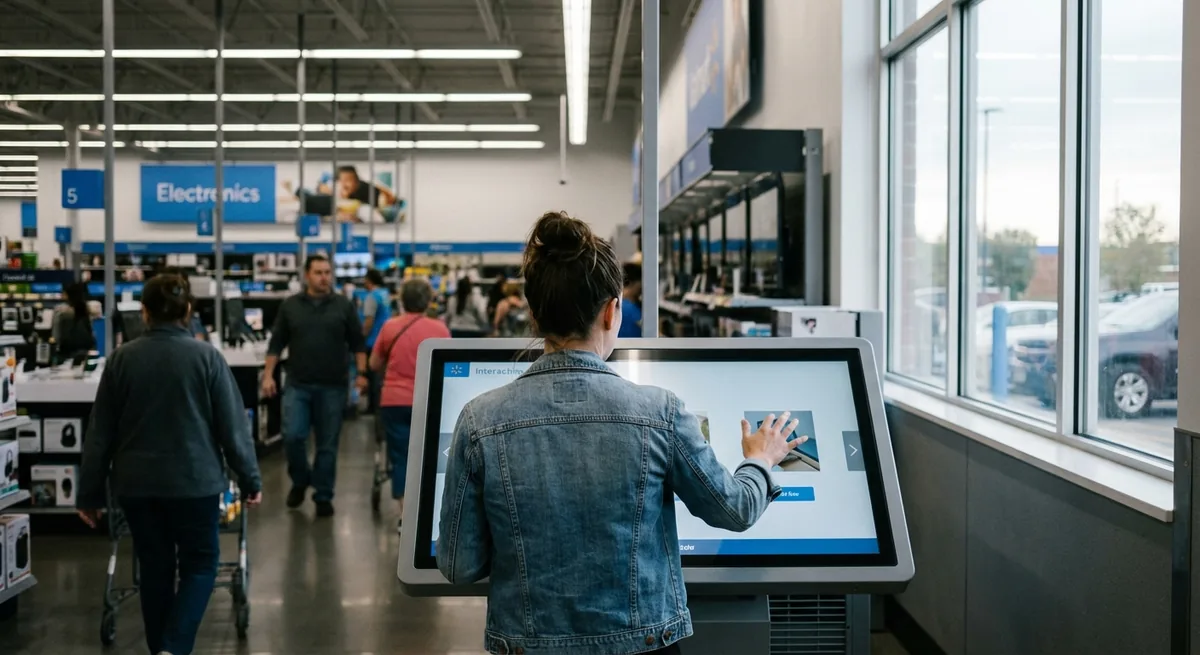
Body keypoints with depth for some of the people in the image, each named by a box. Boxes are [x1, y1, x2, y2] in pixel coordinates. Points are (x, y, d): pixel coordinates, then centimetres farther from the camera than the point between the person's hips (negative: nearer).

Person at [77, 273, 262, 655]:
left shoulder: (122, 359, -1)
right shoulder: (206, 357, -7)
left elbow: (100, 433, 2)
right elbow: (233, 427, -6)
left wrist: (90, 493, 9)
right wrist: (250, 480, 3)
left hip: (136, 482, 2)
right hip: (194, 480, -2)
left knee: (155, 567, 14)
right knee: (199, 563, 10)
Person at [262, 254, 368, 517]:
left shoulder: (344, 306, 3)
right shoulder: (290, 306, 5)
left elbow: (358, 342, 5)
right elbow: (276, 344, 7)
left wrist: (361, 373, -5)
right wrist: (268, 375, 0)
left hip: (333, 387, 0)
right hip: (297, 385, 0)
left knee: (327, 444, 3)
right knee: (292, 436, -8)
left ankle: (323, 496, 14)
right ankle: (300, 480, 18)